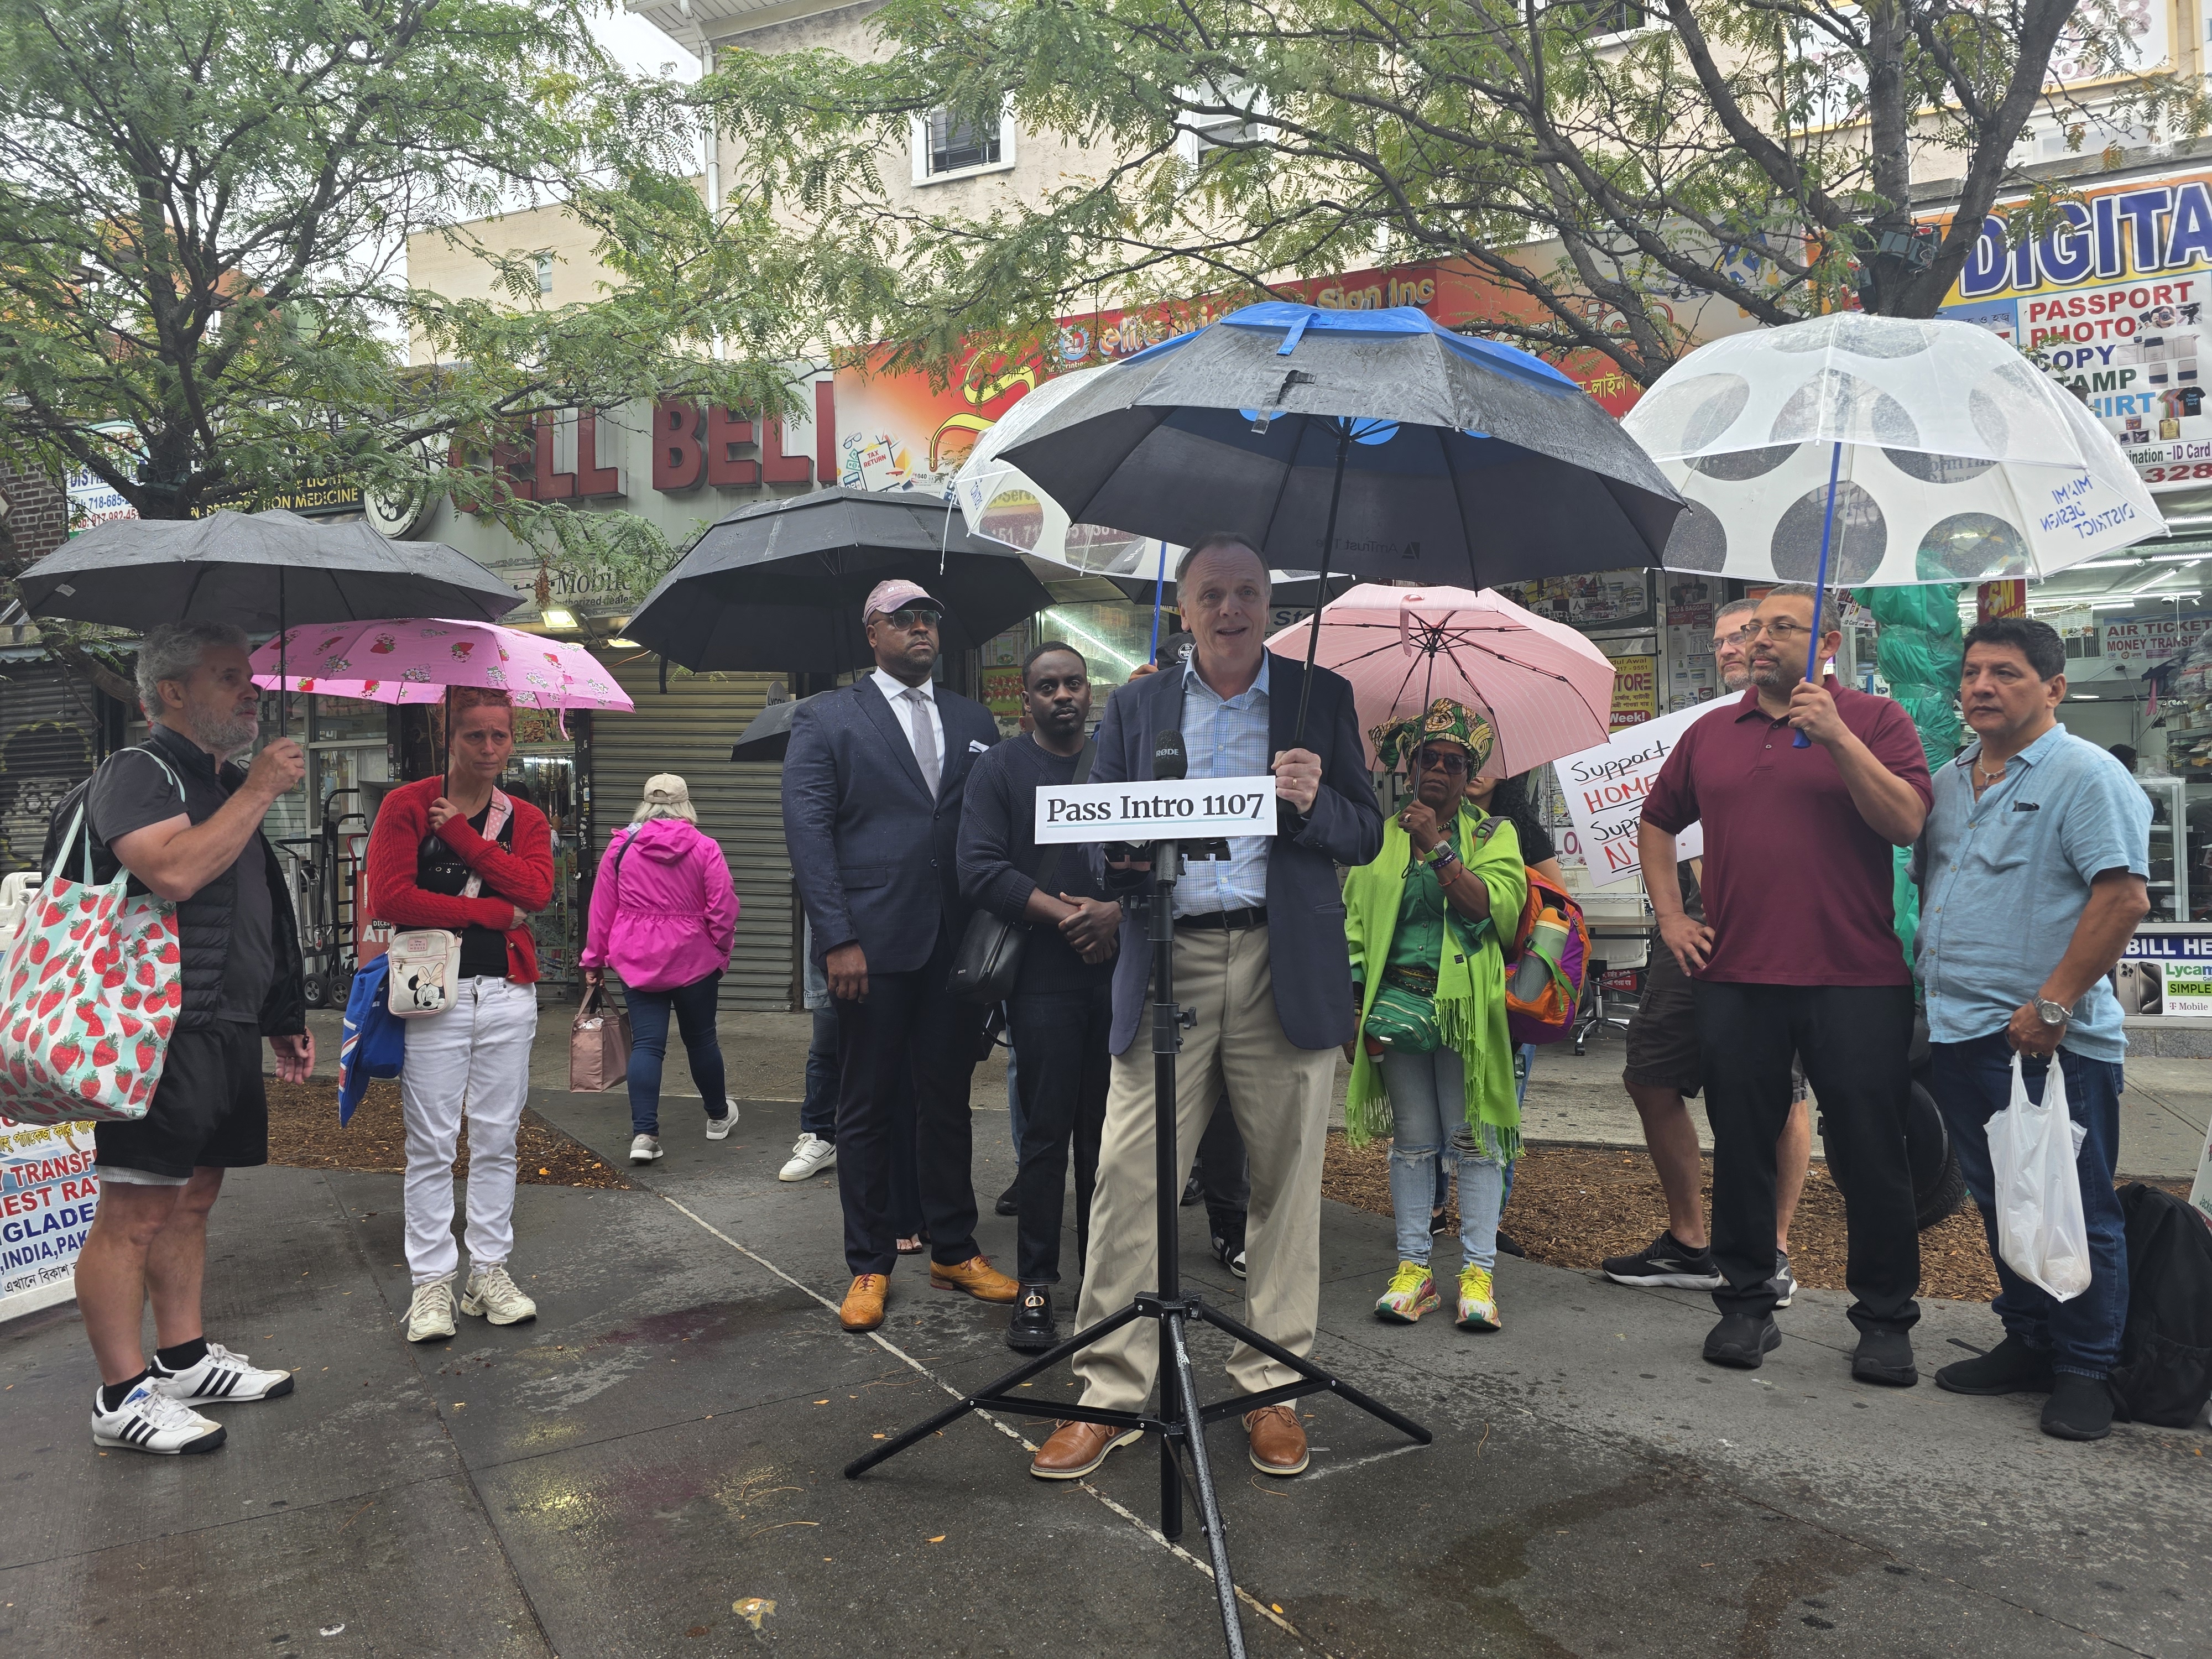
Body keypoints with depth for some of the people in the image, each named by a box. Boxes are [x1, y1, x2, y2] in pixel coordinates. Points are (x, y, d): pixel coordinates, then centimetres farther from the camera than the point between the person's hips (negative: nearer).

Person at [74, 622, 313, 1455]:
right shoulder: (137, 771, -9)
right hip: (163, 1034, -9)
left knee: (192, 1200, 16)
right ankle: (124, 1396, 6)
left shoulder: (227, 784, 18)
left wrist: (282, 1020, 24)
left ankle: (184, 1358, 26)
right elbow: (174, 871, -28)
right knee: (133, 1212, -2)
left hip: (226, 1033, 9)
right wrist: (259, 791, -19)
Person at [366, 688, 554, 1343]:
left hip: (508, 995, 3)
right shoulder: (407, 806, 1)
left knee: (496, 1141, 8)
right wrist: (494, 912, -11)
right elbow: (389, 897, -12)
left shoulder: (525, 820, 11)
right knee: (431, 1147, 0)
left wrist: (461, 831, -10)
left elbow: (537, 889, -8)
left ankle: (489, 1272, 19)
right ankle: (431, 1283, 11)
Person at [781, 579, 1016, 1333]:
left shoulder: (974, 721, 14)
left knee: (947, 1100, 12)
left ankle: (953, 1249, 26)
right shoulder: (825, 719, 3)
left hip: (957, 945, 4)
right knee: (868, 1108, 6)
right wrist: (838, 939, -13)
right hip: (873, 946, -3)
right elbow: (808, 831, -5)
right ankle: (869, 1266, 18)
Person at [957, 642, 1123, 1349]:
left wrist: (1118, 911, -12)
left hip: (1119, 968, 3)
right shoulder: (998, 769, 5)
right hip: (1044, 977, -3)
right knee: (1047, 1132, -1)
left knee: (1108, 1129, 7)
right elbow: (980, 871, -6)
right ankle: (1036, 1284, 9)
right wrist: (1065, 913, -15)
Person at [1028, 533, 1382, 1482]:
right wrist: (1122, 851, -11)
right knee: (1127, 1179, -3)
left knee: (1287, 1186, 5)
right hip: (1167, 965, 1)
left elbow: (1366, 837, 8)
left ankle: (1271, 1389, 21)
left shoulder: (1321, 699, 10)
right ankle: (1110, 1394, 10)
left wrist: (1314, 803, -13)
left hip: (1285, 968, 0)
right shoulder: (1135, 707, 13)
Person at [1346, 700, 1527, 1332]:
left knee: (1472, 1136, 1)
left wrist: (1438, 848, -15)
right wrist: (1356, 1005, 0)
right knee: (1413, 1137, 7)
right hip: (1396, 1000, 2)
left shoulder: (1492, 833, 7)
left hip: (1465, 1006, -1)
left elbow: (1496, 908, -9)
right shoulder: (1378, 837, 11)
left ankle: (1478, 1273, 9)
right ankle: (1413, 1268, 14)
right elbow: (1354, 922, 8)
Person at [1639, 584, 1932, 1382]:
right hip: (1735, 979, 3)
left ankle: (1886, 1321, 19)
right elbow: (1656, 822, 23)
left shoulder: (1873, 719, 2)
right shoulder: (1710, 734, 12)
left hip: (1856, 980, -3)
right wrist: (1670, 915, 13)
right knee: (1740, 1150, 9)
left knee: (1871, 1156, 3)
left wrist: (1837, 735, -18)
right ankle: (1746, 1305, 22)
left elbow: (1907, 823, -11)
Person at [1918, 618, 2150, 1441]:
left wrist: (2051, 1005, -20)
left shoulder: (2086, 775, -8)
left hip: (2051, 1041, -7)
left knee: (2075, 1211, 2)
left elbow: (2124, 896, -17)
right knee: (1999, 1205, 16)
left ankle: (2084, 1372, 15)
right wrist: (1928, 989, 14)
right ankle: (2027, 1344, 29)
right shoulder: (1949, 782, 15)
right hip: (1959, 1034, 7)